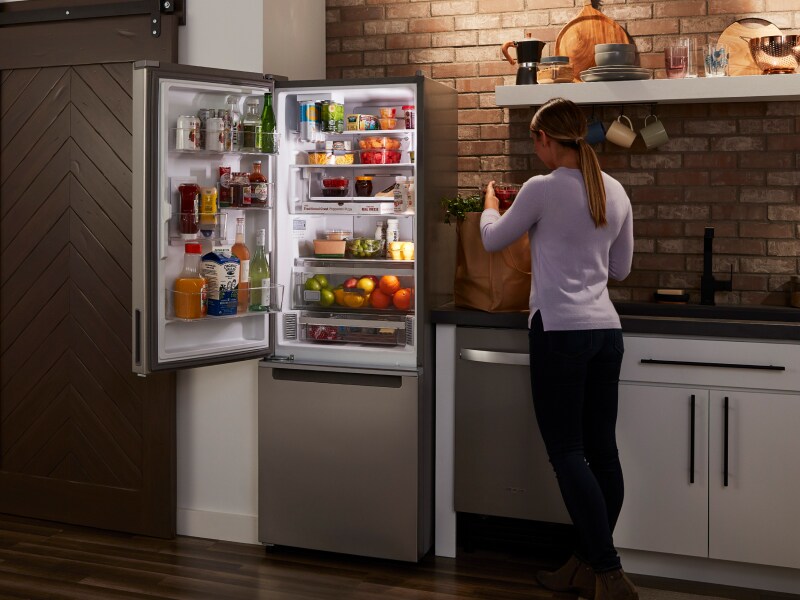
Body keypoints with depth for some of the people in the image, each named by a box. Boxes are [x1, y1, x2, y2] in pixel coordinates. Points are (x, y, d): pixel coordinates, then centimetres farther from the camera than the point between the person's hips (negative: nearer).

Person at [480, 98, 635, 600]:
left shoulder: (543, 189, -9)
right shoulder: (615, 192, 9)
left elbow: (493, 240, 7)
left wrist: (490, 203, 26)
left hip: (560, 331, -7)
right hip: (606, 330, 7)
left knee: (567, 452, -2)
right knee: (602, 449, 9)